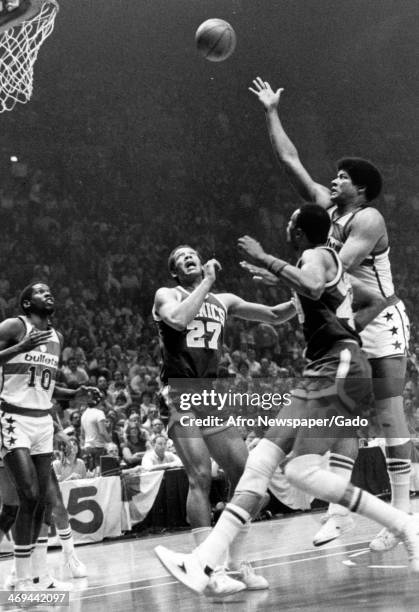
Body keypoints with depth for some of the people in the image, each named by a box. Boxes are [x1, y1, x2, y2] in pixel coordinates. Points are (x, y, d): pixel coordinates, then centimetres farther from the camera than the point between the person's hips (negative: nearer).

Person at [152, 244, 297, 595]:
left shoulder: (224, 301, 16)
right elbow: (178, 320, -23)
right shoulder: (167, 296, 1)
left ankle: (238, 563, 9)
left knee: (245, 475, 0)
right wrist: (207, 282, -15)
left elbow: (275, 316, 18)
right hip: (181, 395, -6)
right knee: (201, 478, -17)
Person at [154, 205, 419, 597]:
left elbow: (312, 286, -31)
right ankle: (203, 563, -5)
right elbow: (374, 302, 35)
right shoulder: (328, 262, 23)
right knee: (262, 458, 0)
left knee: (302, 470, -20)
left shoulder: (317, 255, -5)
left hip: (341, 370, -10)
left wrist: (265, 260, -22)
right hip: (321, 373, 10)